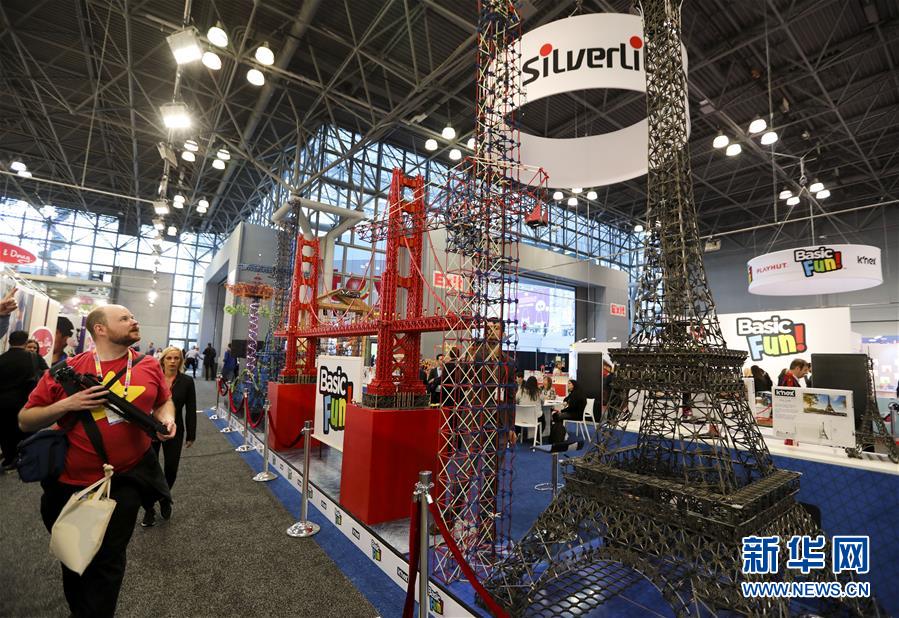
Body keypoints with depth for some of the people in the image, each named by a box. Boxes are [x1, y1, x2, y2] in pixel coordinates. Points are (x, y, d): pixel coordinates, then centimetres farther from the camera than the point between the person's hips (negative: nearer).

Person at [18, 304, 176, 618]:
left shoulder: (149, 367, -5)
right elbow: (25, 421, -2)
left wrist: (167, 419, -10)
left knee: (109, 562, 11)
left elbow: (164, 400, 11)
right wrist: (66, 405, -19)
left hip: (126, 479, 0)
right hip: (71, 482, 1)